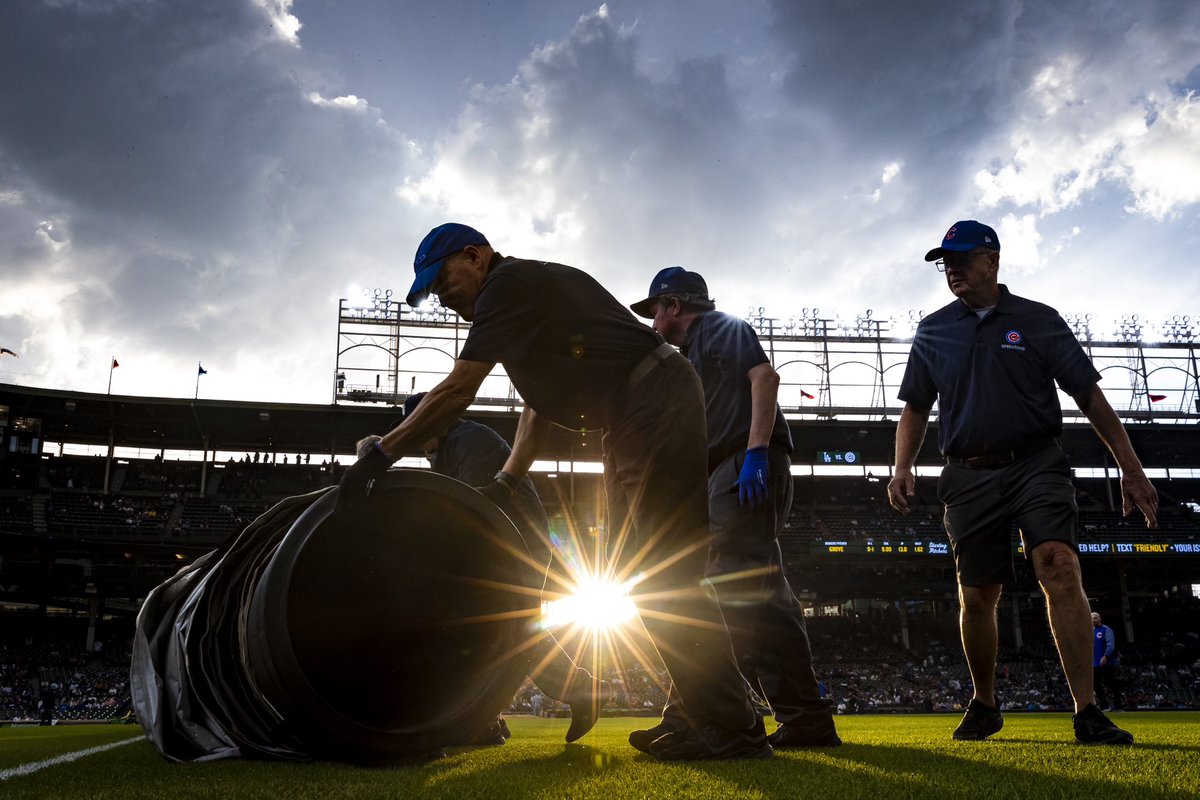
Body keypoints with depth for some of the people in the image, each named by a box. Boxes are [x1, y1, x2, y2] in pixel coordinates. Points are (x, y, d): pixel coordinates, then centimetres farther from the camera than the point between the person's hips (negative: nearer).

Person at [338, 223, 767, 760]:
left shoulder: (508, 281, -9)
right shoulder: (526, 294, 22)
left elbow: (457, 391, -17)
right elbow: (536, 405, 21)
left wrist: (380, 455, -14)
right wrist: (505, 482, 12)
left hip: (657, 402, -11)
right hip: (631, 423, 11)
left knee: (665, 577, -12)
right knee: (635, 574, 11)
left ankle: (735, 731, -7)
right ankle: (714, 722, 14)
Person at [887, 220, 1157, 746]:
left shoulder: (1038, 320, 6)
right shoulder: (932, 333, 13)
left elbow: (1089, 394, 5)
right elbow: (915, 408, 16)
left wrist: (1130, 467, 0)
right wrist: (902, 467, 0)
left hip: (1037, 466, -2)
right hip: (969, 476, 2)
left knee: (1060, 568, -21)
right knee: (976, 597, 5)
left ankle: (1086, 712, -17)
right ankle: (984, 705, 24)